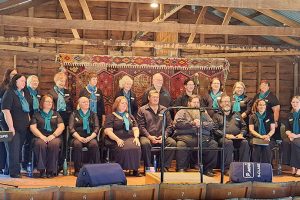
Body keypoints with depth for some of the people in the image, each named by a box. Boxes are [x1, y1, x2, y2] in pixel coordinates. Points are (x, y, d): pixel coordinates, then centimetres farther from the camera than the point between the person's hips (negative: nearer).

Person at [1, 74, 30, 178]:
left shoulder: (22, 94, 16)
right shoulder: (9, 93, -7)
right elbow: (6, 111, -15)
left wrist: (28, 123, 15)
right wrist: (11, 127, -20)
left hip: (23, 128, 7)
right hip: (14, 128, -7)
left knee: (19, 149, 9)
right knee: (13, 150, -6)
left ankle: (17, 170, 15)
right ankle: (14, 172, -2)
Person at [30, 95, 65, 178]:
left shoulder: (56, 114, 20)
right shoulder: (36, 114, 16)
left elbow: (61, 126, 7)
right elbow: (32, 127, 4)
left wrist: (53, 135, -10)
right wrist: (42, 136, -12)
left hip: (54, 137, 0)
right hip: (40, 137, 0)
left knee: (54, 144, -35)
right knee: (40, 144, -35)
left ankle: (51, 170, -27)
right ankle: (42, 170, -29)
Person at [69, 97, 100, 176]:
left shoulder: (93, 114, 16)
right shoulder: (74, 114, 14)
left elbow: (97, 128, 6)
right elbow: (71, 128, 3)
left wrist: (90, 137, -13)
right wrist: (79, 137, -14)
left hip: (90, 137, 1)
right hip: (77, 137, -1)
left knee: (94, 144, -33)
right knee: (77, 144, -35)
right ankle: (77, 170, -28)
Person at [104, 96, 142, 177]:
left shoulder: (130, 116, 27)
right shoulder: (111, 116, 12)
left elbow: (136, 129, 20)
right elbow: (108, 131, 0)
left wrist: (136, 137, -3)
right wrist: (117, 139, -17)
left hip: (130, 138, 4)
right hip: (118, 139, -3)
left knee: (136, 148, -32)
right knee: (123, 149, -37)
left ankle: (135, 169, -22)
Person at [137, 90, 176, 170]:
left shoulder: (164, 110, 18)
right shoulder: (142, 110, 9)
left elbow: (169, 125, 13)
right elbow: (141, 126, 0)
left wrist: (164, 135, -5)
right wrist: (149, 136, -14)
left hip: (162, 137, 3)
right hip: (147, 136, -3)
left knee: (172, 142, -25)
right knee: (145, 143, -36)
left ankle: (165, 166, -16)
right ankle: (148, 167, -20)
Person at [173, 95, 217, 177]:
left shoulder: (203, 113, 29)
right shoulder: (182, 112, 20)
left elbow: (211, 124, 16)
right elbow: (177, 123, 1)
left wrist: (201, 124, -2)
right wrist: (192, 123, -4)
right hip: (186, 136, -3)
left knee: (214, 144, -24)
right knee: (180, 144, -35)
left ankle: (208, 169, -13)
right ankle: (181, 169, -21)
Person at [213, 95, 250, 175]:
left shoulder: (237, 115, 28)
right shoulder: (217, 116, 15)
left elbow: (244, 127, 21)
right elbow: (215, 130, 1)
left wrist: (241, 134, -1)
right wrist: (226, 135, -14)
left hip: (237, 138, 3)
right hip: (223, 138, -3)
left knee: (245, 142, -29)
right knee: (228, 142, -37)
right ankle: (227, 168, -34)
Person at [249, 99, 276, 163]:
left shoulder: (269, 116, 15)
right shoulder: (253, 117, 11)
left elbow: (273, 129, 10)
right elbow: (251, 129, 3)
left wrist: (268, 135, -11)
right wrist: (261, 136, -11)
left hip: (267, 140, 1)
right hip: (256, 140, -1)